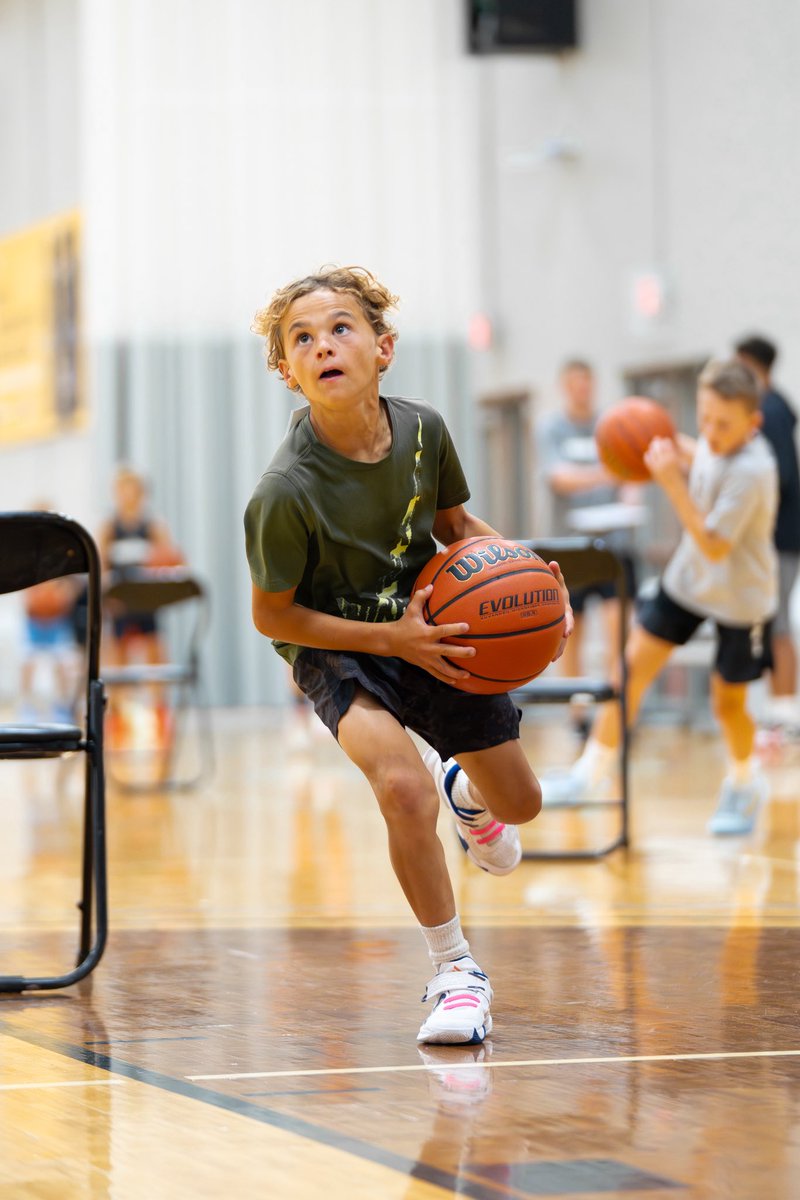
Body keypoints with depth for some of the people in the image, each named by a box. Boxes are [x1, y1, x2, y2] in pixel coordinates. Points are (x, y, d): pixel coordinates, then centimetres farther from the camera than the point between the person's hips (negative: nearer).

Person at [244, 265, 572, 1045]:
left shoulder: (422, 430, -16)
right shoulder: (286, 491, -29)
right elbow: (272, 614, -18)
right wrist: (392, 639, -25)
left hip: (434, 630, 5)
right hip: (338, 646, -5)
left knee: (519, 805, 14)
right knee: (404, 790, -30)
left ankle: (465, 789, 55)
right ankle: (454, 971, -8)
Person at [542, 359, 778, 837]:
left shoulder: (751, 470, -31)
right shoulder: (714, 444, -9)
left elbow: (715, 546, -30)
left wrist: (672, 481, -35)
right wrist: (675, 449, -3)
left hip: (740, 597, -7)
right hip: (689, 579, 7)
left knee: (728, 701, 5)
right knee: (634, 664, 2)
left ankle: (744, 784, 34)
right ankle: (591, 773, 10)